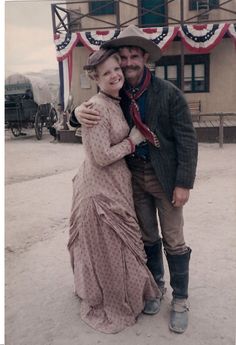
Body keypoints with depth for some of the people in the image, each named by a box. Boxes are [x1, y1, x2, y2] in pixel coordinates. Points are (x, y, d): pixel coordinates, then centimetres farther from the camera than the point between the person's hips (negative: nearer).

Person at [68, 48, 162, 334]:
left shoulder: (116, 103, 8)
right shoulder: (97, 108, -21)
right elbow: (102, 157, -24)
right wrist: (133, 141, -13)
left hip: (116, 185, 8)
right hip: (101, 190, -8)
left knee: (116, 244, 23)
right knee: (107, 248, 9)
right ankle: (110, 306, 33)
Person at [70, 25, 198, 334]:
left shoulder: (169, 93, -11)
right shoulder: (116, 95, 0)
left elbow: (187, 139, -11)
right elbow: (92, 113, 6)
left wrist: (184, 183, -15)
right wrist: (79, 112, -20)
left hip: (165, 176, -3)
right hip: (134, 175, 4)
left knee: (173, 240, 5)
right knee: (147, 236, 17)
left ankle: (180, 300, 23)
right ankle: (156, 284, 39)